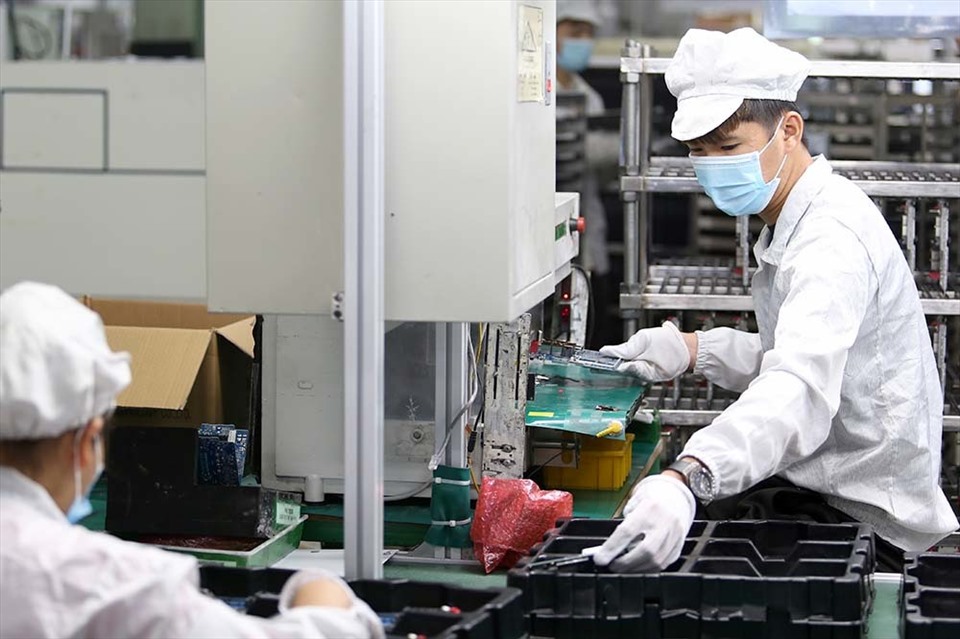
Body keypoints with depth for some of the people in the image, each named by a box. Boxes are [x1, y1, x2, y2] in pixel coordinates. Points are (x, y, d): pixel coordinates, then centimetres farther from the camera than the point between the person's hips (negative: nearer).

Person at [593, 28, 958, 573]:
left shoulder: (832, 237, -24)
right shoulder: (794, 223, 11)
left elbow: (799, 389, -41)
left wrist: (687, 479, -57)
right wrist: (694, 350, 5)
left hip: (861, 522, -10)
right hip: (816, 485, 10)